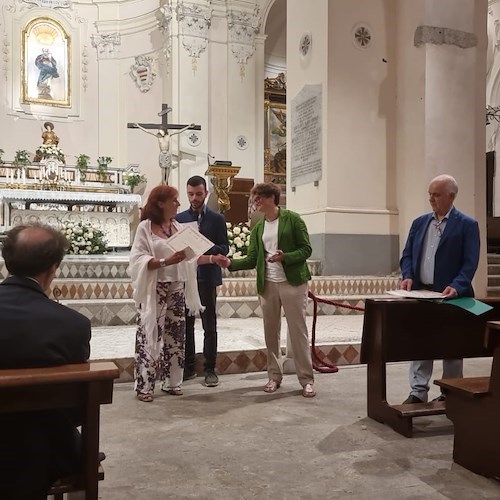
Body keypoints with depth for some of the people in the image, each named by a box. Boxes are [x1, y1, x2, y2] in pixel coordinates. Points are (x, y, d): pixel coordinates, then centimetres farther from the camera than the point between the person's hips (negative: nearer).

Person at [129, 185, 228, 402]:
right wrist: (165, 261, -23)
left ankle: (171, 382, 21)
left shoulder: (178, 227, 11)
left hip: (177, 288, 6)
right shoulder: (145, 227, -5)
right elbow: (138, 260, -13)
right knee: (150, 336, -3)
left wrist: (213, 258, 1)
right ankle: (144, 386, 8)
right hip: (155, 290, -6)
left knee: (175, 335, 10)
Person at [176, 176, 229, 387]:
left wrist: (206, 248, -20)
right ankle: (188, 367, 19)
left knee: (209, 325, 3)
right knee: (186, 324, 7)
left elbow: (224, 248, -2)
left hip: (207, 277, -2)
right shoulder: (179, 218, 10)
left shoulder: (217, 219, 3)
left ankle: (210, 369, 11)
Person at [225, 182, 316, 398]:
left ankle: (307, 379, 7)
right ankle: (274, 376, 22)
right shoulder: (258, 228, 11)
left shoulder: (292, 219, -3)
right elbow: (252, 259, 5)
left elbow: (306, 249, -6)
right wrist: (230, 263, -10)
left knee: (298, 331, -2)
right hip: (267, 285, 5)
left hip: (293, 283, -5)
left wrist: (285, 257, -21)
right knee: (270, 332, 10)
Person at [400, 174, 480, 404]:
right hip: (420, 293, 4)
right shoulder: (419, 222, 10)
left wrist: (456, 287, -24)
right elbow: (407, 254, 10)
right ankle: (418, 392, 15)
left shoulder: (467, 225, -4)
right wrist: (408, 276, -8)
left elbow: (470, 263, -10)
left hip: (450, 296, -4)